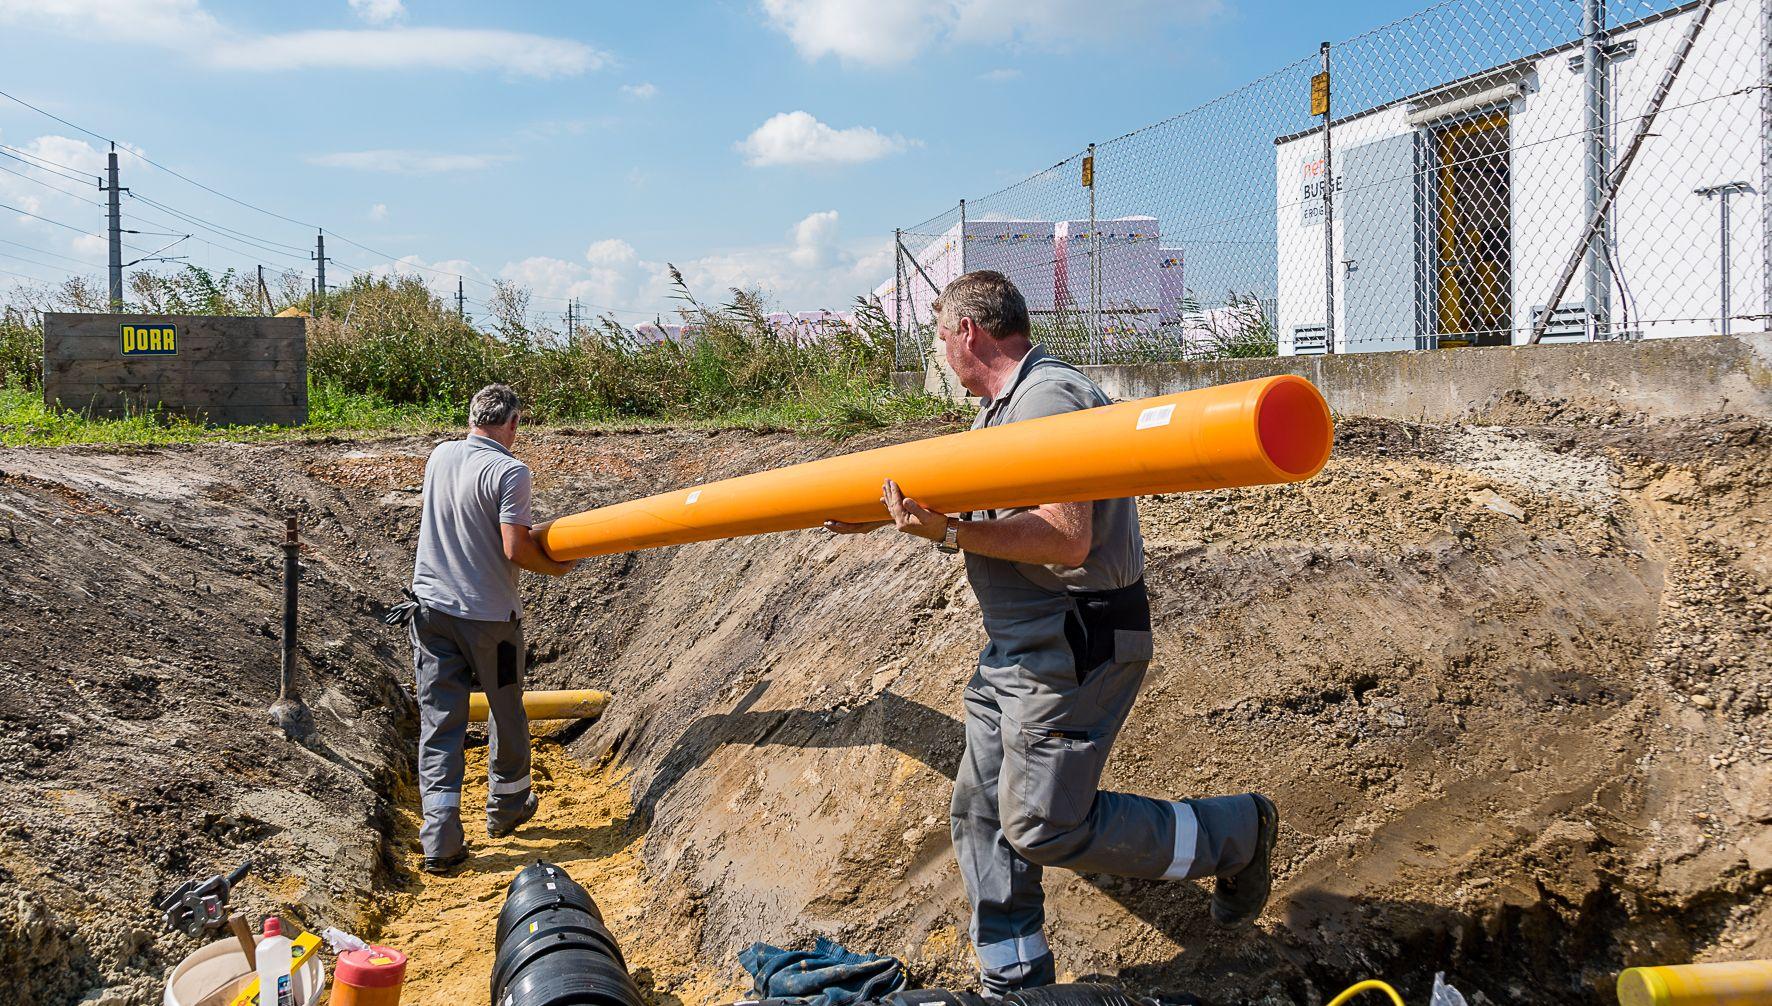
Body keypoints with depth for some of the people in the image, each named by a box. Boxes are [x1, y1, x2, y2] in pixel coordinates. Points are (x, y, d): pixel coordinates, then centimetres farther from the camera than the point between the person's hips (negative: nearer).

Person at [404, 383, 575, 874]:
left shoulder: (440, 456, 5)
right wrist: (553, 567, 0)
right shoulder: (509, 470, -14)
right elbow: (515, 549, -17)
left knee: (439, 720, 4)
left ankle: (440, 840, -2)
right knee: (506, 713, 17)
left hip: (432, 607, 5)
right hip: (489, 614, -4)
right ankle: (507, 806, 36)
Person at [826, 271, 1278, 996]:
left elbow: (1067, 538, -26)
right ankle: (1014, 981, 24)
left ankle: (1234, 835, 9)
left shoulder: (1049, 397, -18)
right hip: (1015, 649, 10)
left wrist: (949, 532, -29)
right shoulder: (996, 409, 16)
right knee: (983, 811, 11)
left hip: (1074, 645, -10)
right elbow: (975, 506, 26)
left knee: (1043, 823, -9)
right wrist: (885, 516, 25)